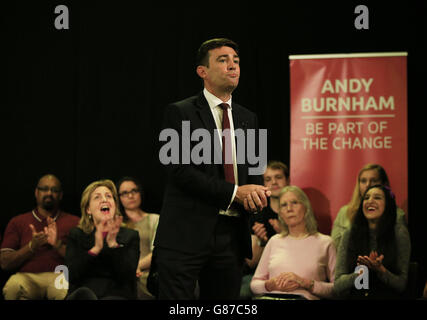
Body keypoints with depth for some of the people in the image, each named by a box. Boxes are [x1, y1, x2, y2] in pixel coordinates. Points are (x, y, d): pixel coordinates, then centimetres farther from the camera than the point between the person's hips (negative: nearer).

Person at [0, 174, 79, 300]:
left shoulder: (74, 222, 17)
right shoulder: (17, 222, 19)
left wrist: (58, 244, -11)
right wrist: (31, 247, -6)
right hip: (27, 276, 2)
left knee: (65, 290, -39)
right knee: (13, 286, -35)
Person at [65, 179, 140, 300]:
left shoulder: (130, 236, 14)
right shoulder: (76, 234, 16)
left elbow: (128, 276, -1)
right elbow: (70, 275, 0)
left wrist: (113, 244, -12)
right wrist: (95, 249, -12)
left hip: (117, 295, -1)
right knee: (84, 293, -36)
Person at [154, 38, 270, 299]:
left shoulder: (247, 118, 16)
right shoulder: (180, 113, -2)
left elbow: (253, 170, 16)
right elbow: (180, 171, -11)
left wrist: (255, 194, -9)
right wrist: (234, 192, -16)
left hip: (232, 236, 5)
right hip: (186, 234, -5)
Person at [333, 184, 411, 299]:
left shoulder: (399, 232, 1)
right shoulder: (350, 235, 7)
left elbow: (402, 284, 1)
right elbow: (338, 287, 2)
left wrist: (380, 269, -16)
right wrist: (360, 273, -15)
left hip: (387, 297, -1)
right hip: (354, 296, 1)